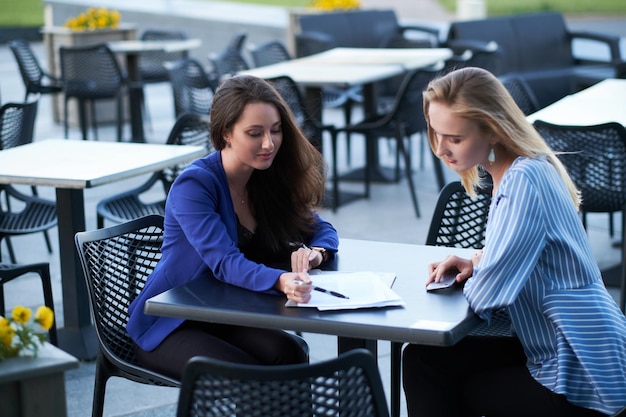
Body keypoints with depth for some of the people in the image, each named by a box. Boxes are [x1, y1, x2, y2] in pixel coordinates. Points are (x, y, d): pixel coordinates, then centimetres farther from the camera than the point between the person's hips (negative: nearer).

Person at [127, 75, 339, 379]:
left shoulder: (269, 178, 2)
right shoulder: (194, 185, -19)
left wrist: (315, 252, -19)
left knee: (287, 355, -26)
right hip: (168, 327, -5)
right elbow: (225, 263, -31)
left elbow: (322, 229, 7)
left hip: (226, 318, 6)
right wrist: (281, 282, -52)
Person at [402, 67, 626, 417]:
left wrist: (475, 276, -5)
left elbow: (485, 296, -27)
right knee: (421, 359, 6)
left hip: (580, 382, -9)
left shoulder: (524, 181, -25)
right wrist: (476, 261, 4)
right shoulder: (516, 169, 5)